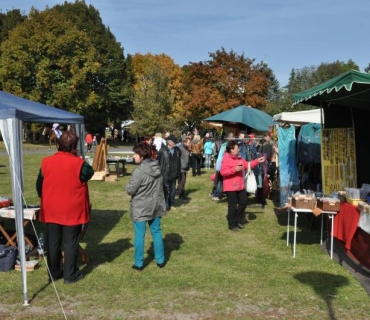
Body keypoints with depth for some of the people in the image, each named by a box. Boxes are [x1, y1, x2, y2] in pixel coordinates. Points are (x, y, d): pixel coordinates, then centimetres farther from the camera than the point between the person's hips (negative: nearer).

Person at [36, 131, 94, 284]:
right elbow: (90, 173, 5)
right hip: (73, 211, -3)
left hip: (51, 210, 4)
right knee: (71, 242, 6)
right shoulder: (78, 164, -16)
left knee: (53, 242, 13)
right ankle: (70, 275, 13)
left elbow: (39, 185, 6)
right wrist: (79, 157, 6)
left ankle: (54, 273, 25)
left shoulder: (46, 162, -3)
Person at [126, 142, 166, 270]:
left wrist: (129, 184, 3)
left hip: (141, 208, -7)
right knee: (156, 233, 15)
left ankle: (138, 263, 14)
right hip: (156, 206, 7)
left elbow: (130, 190, -16)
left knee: (139, 235, 4)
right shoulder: (157, 168, 2)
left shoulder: (139, 171, -22)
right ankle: (160, 260, 24)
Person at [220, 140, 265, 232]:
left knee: (243, 202, 14)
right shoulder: (226, 159, -15)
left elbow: (248, 165, 15)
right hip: (230, 187, -8)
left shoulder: (239, 158, 11)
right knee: (232, 206, 0)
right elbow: (223, 172, -22)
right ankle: (232, 225, 12)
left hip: (240, 186, 9)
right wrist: (235, 169, -27)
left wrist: (257, 161, 5)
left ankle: (238, 220, 31)